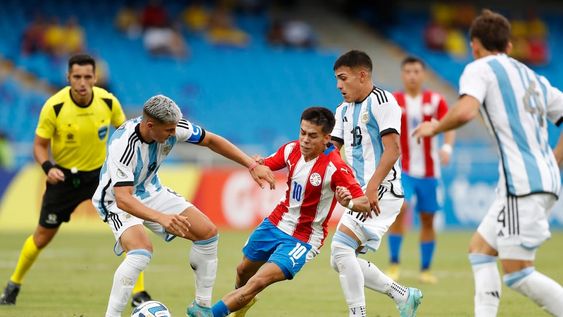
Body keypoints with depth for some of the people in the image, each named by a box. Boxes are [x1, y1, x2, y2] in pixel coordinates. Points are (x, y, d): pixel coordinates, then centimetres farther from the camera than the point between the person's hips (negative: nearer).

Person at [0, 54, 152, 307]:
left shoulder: (108, 101, -16)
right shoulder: (54, 107, -22)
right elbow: (40, 145, -10)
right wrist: (48, 167, -29)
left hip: (100, 172, 1)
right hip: (64, 176, -1)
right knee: (43, 235, 7)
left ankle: (138, 292, -6)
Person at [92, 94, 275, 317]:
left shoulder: (172, 126, -20)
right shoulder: (122, 145, -37)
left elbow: (211, 141, -3)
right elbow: (123, 198, -43)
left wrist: (252, 165, -9)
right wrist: (161, 218, -58)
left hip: (150, 191, 7)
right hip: (118, 201, -7)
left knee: (207, 232, -1)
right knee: (141, 251, -33)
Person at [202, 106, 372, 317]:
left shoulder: (335, 168, -27)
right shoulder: (292, 149, -10)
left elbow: (366, 205, -28)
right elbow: (265, 166, 4)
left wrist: (349, 202, -51)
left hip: (303, 239, -6)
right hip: (276, 223, 6)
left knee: (257, 283, -21)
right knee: (244, 271, 25)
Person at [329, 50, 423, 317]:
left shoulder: (381, 101, -8)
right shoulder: (344, 110, 19)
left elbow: (392, 150, -16)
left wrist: (372, 187, -27)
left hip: (382, 192, -9)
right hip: (361, 194, 10)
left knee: (340, 248, -21)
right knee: (340, 262, 7)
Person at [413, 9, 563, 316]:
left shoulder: (480, 69, 0)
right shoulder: (532, 77, 22)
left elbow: (465, 111, -19)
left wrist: (434, 128, -1)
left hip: (523, 184, -8)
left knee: (518, 274, -7)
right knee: (480, 249, 17)